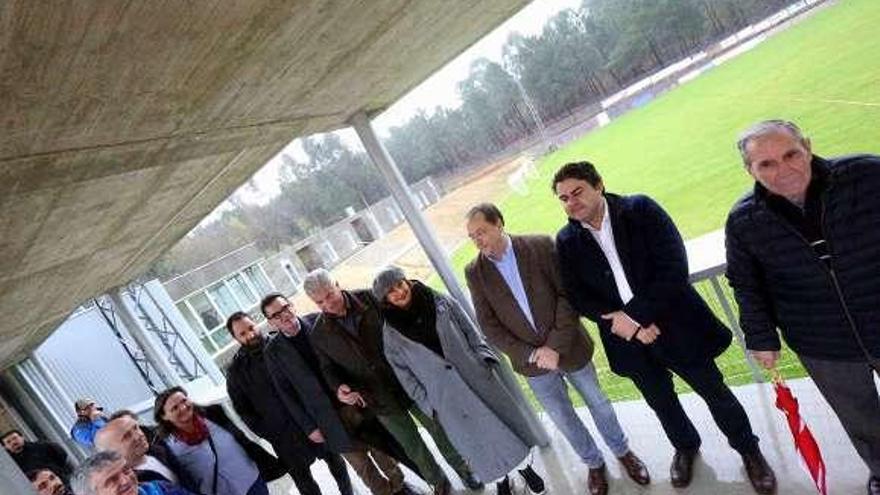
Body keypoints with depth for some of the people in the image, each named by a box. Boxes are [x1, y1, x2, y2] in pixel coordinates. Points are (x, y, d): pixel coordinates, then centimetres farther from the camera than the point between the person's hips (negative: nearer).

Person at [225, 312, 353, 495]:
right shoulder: (236, 370, -7)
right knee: (303, 480, 13)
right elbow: (244, 411, -3)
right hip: (285, 437, -1)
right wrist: (273, 436, -8)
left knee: (335, 459, 18)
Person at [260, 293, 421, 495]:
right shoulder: (273, 350, -6)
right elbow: (286, 393, -1)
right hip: (330, 418, -1)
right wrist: (309, 427, -3)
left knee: (381, 445, 15)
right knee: (361, 463, 9)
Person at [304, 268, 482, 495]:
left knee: (437, 426, 13)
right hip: (379, 399, 0)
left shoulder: (369, 299, -11)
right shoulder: (319, 335, -8)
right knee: (411, 444, 13)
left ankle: (463, 469, 38)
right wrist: (339, 387, -16)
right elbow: (328, 368, 4)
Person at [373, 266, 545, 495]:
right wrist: (428, 405, -2)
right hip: (445, 396, -1)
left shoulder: (441, 302, -2)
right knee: (476, 439, 9)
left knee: (503, 418, 12)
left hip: (476, 376, 1)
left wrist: (485, 360, -6)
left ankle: (524, 466, 37)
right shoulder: (391, 334, -6)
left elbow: (471, 331, 3)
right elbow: (405, 375, -1)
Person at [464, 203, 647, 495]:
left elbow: (567, 295, -14)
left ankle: (622, 451, 47)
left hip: (568, 348, -1)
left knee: (597, 402, 19)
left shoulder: (541, 246, -14)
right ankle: (594, 463, 43)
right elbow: (489, 325, -7)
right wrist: (530, 355, -15)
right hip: (531, 360, 2)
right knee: (563, 418, 16)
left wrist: (555, 346, -21)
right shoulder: (475, 272, -8)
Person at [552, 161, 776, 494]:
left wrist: (636, 316, -22)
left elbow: (674, 267, -19)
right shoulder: (566, 240, -5)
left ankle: (748, 450, 42)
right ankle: (685, 447, 51)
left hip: (673, 324, -2)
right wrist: (616, 319, -18)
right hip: (627, 338, 3)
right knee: (661, 401, 21)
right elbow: (576, 295, -3)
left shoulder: (640, 209, -14)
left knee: (714, 391, 14)